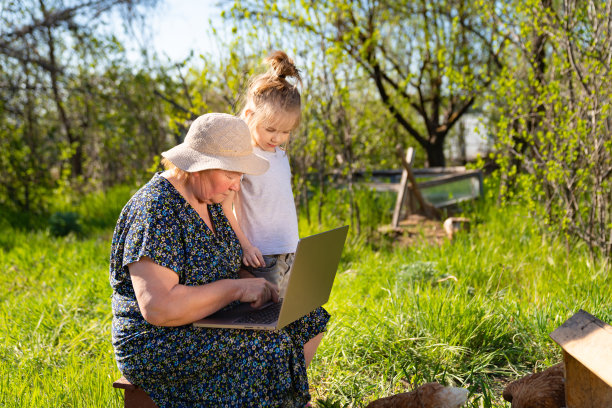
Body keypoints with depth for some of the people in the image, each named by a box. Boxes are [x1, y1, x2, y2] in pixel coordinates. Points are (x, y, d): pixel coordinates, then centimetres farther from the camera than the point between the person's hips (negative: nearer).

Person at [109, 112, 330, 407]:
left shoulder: (207, 200, 6)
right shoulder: (156, 210, -22)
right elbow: (157, 308, -30)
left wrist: (253, 284, -4)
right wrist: (237, 288, -23)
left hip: (210, 322, 9)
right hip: (158, 346, -9)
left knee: (309, 321, 2)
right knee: (271, 346, -24)